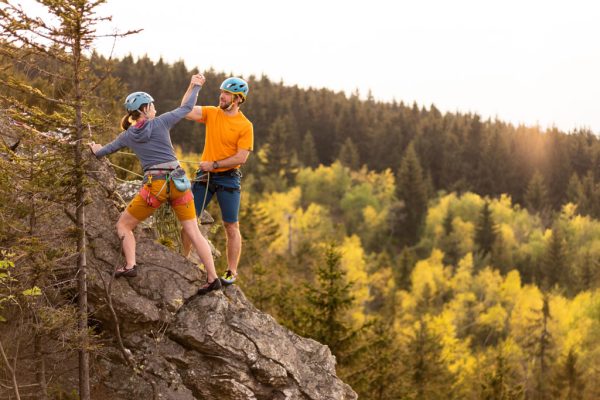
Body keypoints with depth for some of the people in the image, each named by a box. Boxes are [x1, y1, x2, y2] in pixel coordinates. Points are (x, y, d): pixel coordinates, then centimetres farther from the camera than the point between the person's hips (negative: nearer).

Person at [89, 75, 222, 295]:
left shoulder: (127, 136, 8)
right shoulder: (160, 122, 2)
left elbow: (103, 151, 24)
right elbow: (186, 107, 14)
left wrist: (95, 149, 47)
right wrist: (196, 86, 30)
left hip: (155, 186, -1)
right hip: (179, 181, 1)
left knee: (123, 225, 17)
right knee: (194, 232, 7)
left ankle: (130, 266, -1)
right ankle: (213, 278, 4)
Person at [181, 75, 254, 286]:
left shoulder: (245, 126, -9)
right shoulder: (211, 113, 3)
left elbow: (241, 157, -14)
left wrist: (214, 164, -14)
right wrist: (193, 87, -16)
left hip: (228, 178, -4)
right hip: (205, 174, 4)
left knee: (231, 226, 0)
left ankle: (232, 271, 8)